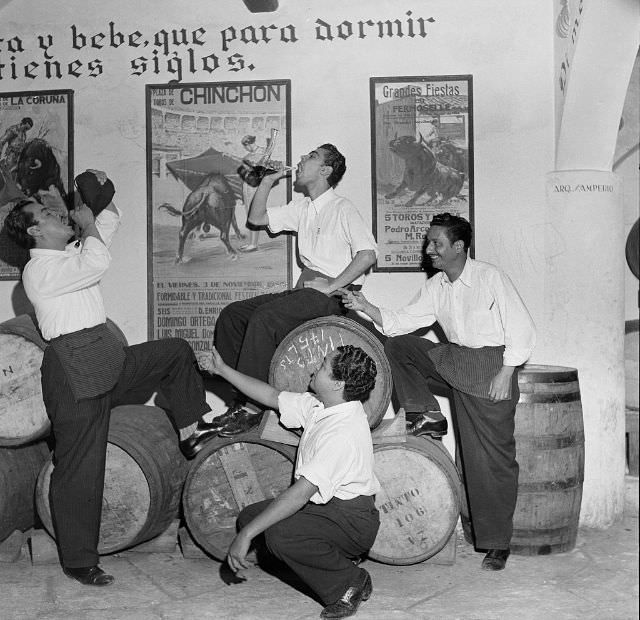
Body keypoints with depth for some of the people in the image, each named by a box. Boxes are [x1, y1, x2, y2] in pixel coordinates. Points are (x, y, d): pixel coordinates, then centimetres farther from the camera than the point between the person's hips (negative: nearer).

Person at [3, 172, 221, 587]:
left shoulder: (70, 252, 15)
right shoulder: (40, 269, -14)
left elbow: (110, 223, 26)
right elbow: (99, 263, -28)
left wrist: (102, 194, 7)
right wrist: (86, 223, -11)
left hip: (107, 361, 9)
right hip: (75, 372, -9)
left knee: (177, 351, 14)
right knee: (80, 468, -4)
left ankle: (191, 433, 20)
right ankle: (78, 561, 7)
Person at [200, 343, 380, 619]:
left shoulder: (343, 433, -29)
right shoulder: (319, 405, -1)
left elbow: (301, 493, -32)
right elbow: (273, 397, 14)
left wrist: (246, 535, -30)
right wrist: (222, 370, 15)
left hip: (353, 520, -10)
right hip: (324, 505, 10)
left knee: (279, 534, -30)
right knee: (249, 515, 3)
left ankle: (350, 583, -6)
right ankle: (337, 555, 8)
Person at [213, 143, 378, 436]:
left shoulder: (342, 208, -5)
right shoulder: (302, 208, 20)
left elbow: (368, 253, -16)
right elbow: (257, 218, 27)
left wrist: (330, 286, -19)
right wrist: (267, 182, 16)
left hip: (335, 294, -8)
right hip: (304, 290, 8)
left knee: (265, 317, -30)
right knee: (231, 315, -3)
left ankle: (252, 407, -26)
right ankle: (241, 396, -5)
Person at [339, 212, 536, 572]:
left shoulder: (490, 278, -14)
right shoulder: (435, 287, 6)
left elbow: (523, 331, -13)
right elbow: (401, 323, 6)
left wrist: (505, 373, -18)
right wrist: (366, 307, -7)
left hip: (492, 361, -6)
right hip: (453, 358, 6)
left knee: (493, 457, -4)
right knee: (397, 347, -9)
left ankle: (498, 543, 6)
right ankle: (426, 412, 5)